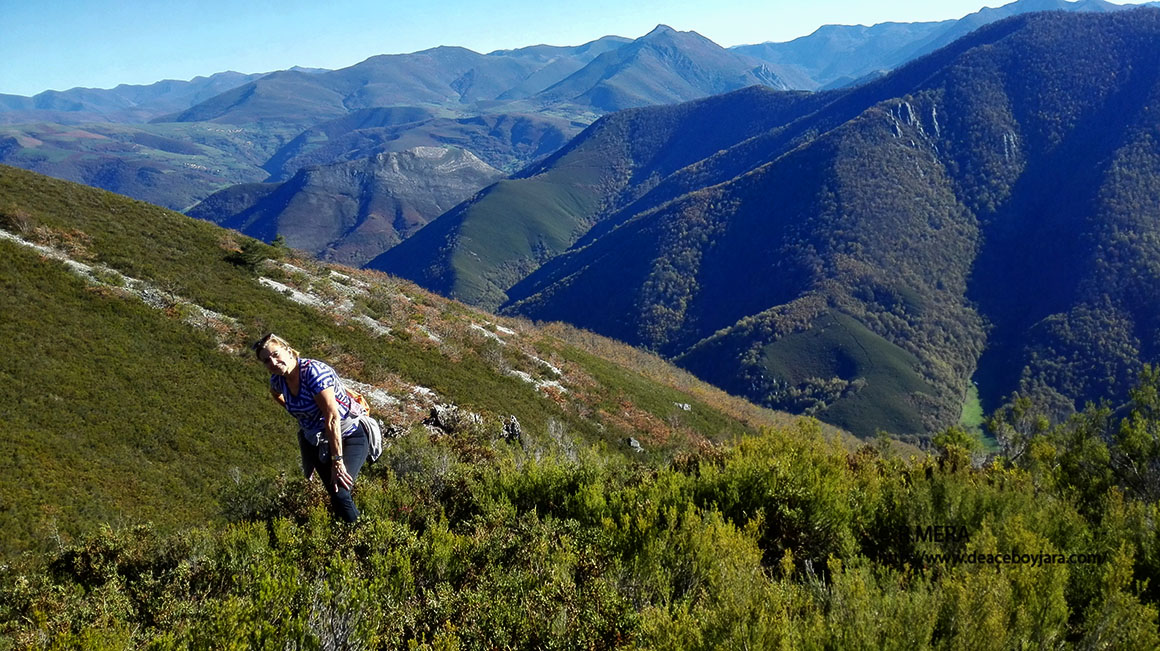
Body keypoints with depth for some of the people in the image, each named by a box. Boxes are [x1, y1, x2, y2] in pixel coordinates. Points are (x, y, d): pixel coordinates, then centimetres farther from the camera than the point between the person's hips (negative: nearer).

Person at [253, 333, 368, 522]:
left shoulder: (313, 371, -26)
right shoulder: (277, 380, -4)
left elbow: (332, 418, -28)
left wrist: (337, 461, -27)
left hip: (348, 438, -7)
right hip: (315, 441, 7)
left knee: (340, 495, -21)